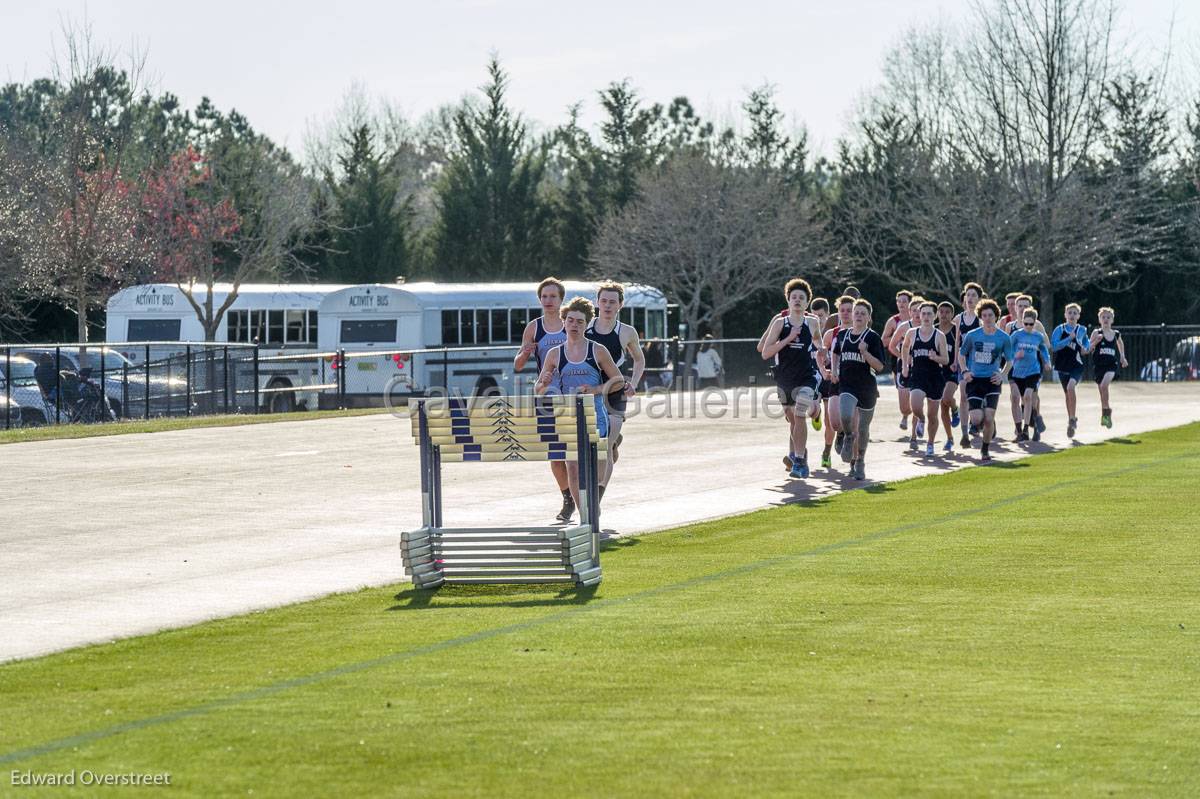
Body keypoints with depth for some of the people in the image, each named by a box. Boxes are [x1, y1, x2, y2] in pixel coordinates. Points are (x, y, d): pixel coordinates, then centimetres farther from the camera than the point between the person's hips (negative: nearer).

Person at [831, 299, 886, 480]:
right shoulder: (842, 334, 6)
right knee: (846, 416, -26)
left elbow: (879, 366, -8)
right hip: (846, 385, 1)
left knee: (863, 428, 8)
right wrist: (834, 370, 11)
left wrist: (865, 352, -21)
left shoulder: (873, 338, -5)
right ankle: (849, 438, 7)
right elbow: (835, 353, 26)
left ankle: (860, 462, 26)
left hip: (867, 388, -1)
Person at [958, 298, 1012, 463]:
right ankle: (982, 424, 27)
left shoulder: (1003, 338, 0)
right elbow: (961, 354, 12)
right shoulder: (972, 335, -1)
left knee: (989, 419, -8)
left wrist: (1002, 375, -5)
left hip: (992, 381, 0)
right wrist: (965, 371, -4)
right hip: (974, 380, 0)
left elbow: (1009, 360, 12)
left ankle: (985, 450, 13)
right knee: (977, 420, -12)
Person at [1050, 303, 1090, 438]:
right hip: (1063, 366, 2)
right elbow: (1053, 346, -13)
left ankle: (1072, 419, -21)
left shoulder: (1082, 330, 4)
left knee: (1070, 386, -27)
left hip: (1076, 365, -2)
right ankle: (1071, 420, 29)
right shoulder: (1060, 329, -1)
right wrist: (1069, 339, -19)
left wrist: (1086, 349, 0)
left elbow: (1086, 344, 22)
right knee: (1067, 393, 12)